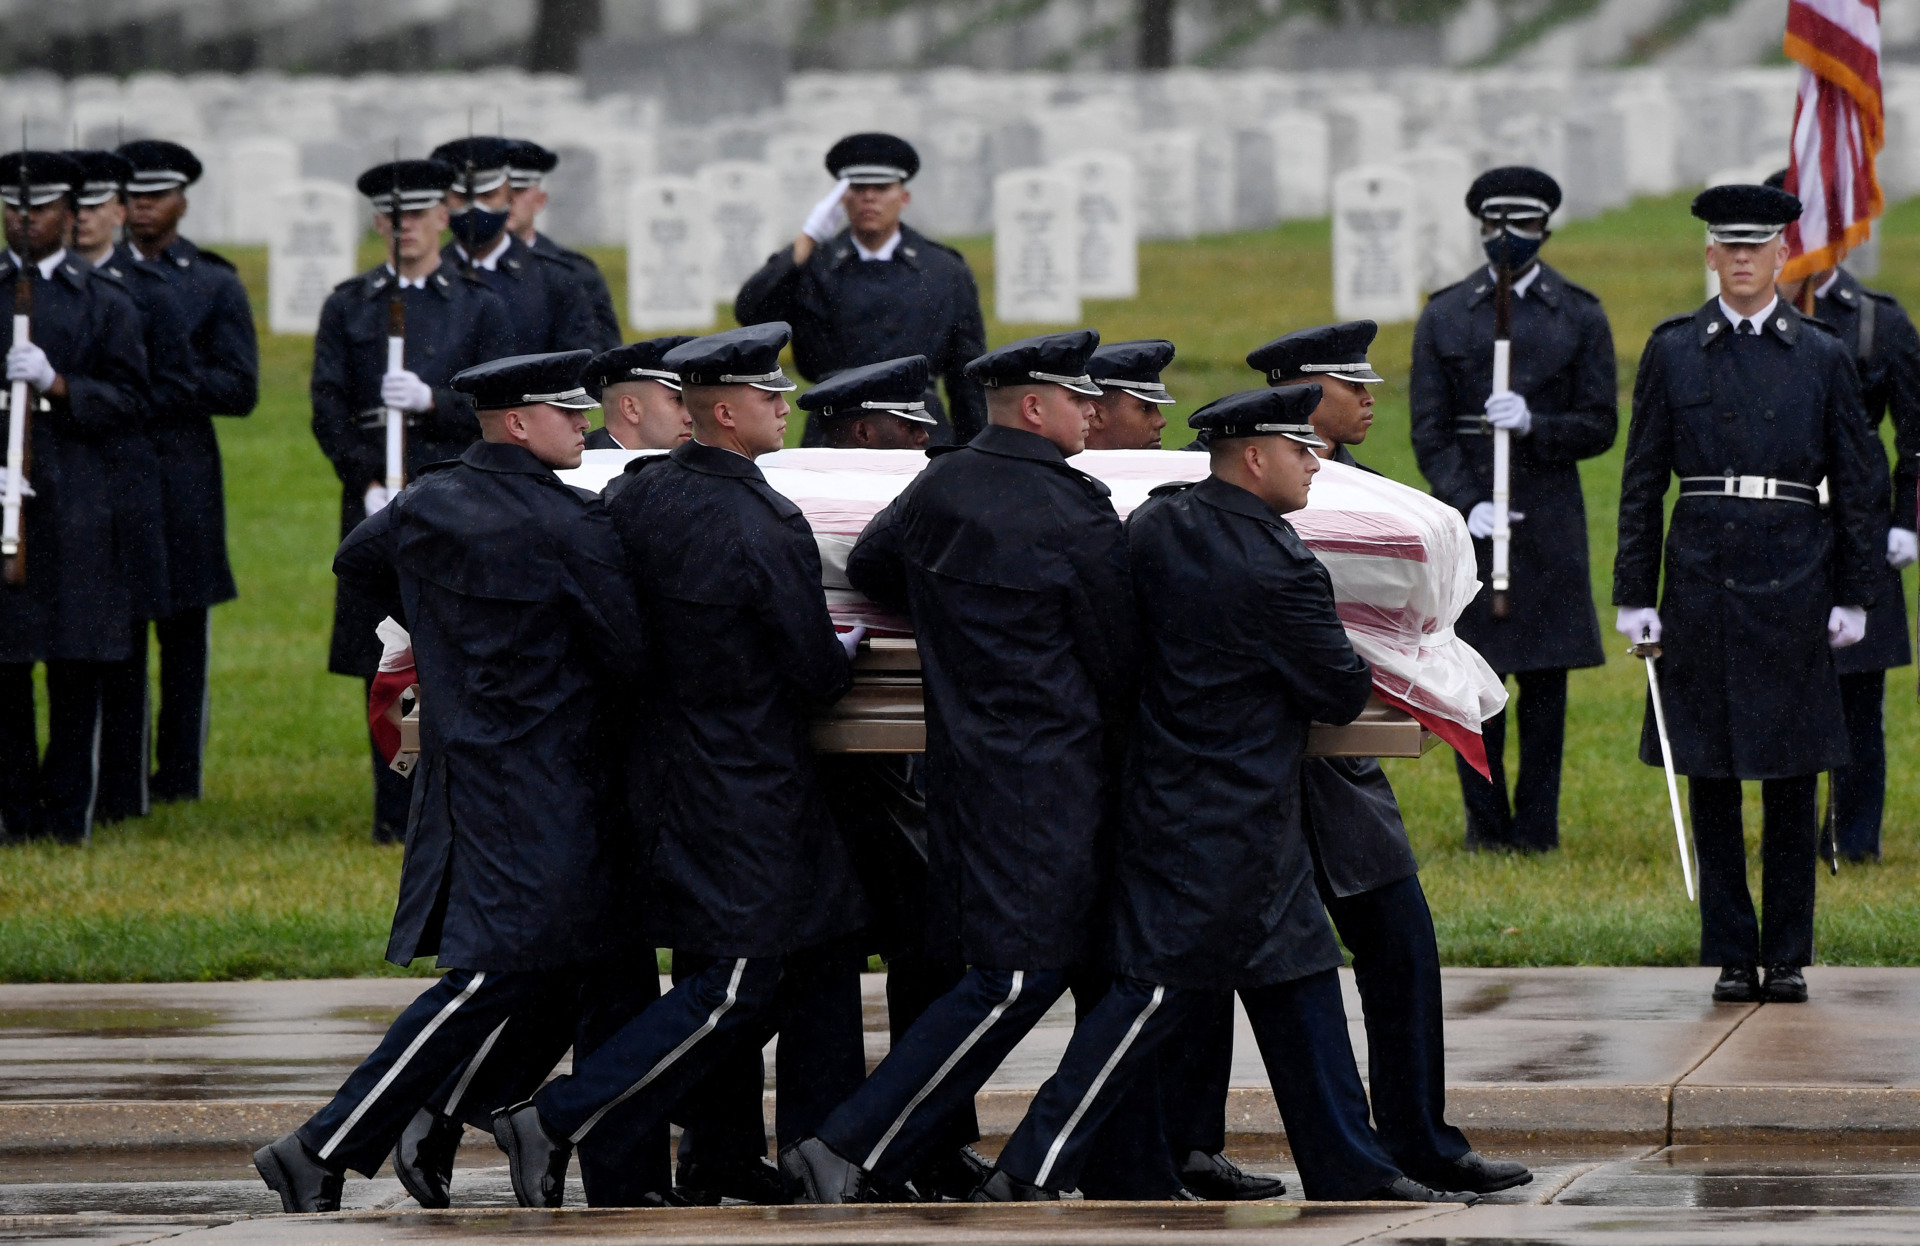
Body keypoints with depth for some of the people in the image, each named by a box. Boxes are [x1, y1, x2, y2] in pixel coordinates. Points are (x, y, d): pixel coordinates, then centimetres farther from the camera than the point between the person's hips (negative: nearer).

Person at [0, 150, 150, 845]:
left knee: (77, 668, -1)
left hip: (78, 504, -1)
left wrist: (56, 385, -14)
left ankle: (69, 814, 6)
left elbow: (129, 406, 1)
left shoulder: (105, 303, 8)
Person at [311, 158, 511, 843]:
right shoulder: (349, 305, 10)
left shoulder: (478, 307, 7)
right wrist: (368, 483, -9)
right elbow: (328, 408, 4)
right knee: (384, 664, 1)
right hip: (376, 503, 1)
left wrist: (431, 401, -17)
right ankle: (395, 811, 6)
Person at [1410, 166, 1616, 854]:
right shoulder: (1444, 317, 7)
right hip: (1467, 509, 0)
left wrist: (1533, 424, -16)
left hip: (1549, 519, 0)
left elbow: (1599, 427, 3)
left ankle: (1536, 824, 8)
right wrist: (1469, 505, -12)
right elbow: (1429, 431, 3)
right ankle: (1485, 823, 10)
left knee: (1545, 677, 1)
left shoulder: (1580, 318, 5)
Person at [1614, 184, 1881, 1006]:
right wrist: (1634, 595, 1)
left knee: (1791, 781, 2)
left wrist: (1854, 597, 2)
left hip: (1793, 588, 0)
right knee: (1711, 780, 2)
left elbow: (1860, 483, 7)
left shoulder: (1821, 357, 5)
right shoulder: (1673, 352, 5)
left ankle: (1787, 956, 9)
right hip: (1701, 583, 0)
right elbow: (1642, 481, 6)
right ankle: (1731, 955, 9)